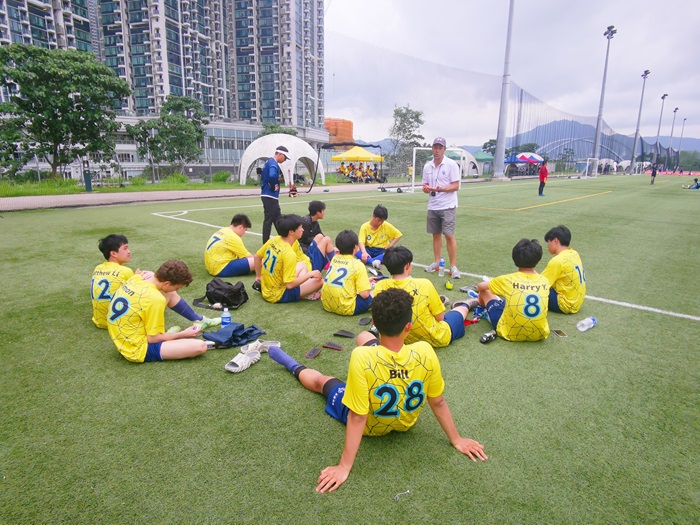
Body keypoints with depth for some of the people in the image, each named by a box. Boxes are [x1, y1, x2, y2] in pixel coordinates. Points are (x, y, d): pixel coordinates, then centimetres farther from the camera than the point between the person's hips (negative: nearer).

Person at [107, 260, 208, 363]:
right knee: (200, 346, -21)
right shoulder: (155, 299, -28)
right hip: (138, 351, -9)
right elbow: (153, 338, -18)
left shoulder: (135, 278, -6)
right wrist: (184, 334, -7)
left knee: (170, 294, 10)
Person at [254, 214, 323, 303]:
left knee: (302, 265, 23)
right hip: (278, 296, -8)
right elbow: (290, 285, -26)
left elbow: (257, 256, 10)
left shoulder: (273, 240, -4)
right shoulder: (289, 254, -27)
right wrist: (310, 274, -16)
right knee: (319, 281, -14)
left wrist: (258, 276, 22)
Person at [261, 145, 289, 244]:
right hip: (270, 196, -10)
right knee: (269, 220, -4)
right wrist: (274, 187, -20)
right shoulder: (273, 163, -15)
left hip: (267, 196, 10)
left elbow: (263, 177, 25)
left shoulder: (269, 162, 16)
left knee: (277, 219, 16)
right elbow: (272, 176, -35)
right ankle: (265, 244, 2)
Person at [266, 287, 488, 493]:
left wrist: (344, 467, -24)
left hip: (369, 426, -3)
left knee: (321, 380, 24)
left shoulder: (362, 358, -41)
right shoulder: (425, 352, -30)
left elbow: (357, 418, -34)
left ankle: (295, 367, 57)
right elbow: (438, 403, -18)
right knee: (364, 338, 21)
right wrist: (457, 440, -2)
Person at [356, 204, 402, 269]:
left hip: (382, 251, 0)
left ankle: (367, 260, -42)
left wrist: (390, 246, -8)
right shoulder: (365, 226, -7)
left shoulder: (387, 226, -4)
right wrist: (364, 252, -39)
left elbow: (398, 235, 5)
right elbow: (361, 242, -18)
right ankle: (373, 261, -53)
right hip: (369, 250, 0)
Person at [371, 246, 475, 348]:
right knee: (462, 308, 29)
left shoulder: (379, 286, -19)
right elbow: (440, 318, -17)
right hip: (436, 339, -2)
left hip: (404, 340, 3)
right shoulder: (424, 284, -28)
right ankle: (466, 304, 59)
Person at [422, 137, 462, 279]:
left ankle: (453, 266, -1)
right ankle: (437, 262, 23)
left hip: (448, 206, -5)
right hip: (432, 206, 5)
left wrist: (440, 189, -25)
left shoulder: (451, 164, -7)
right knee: (436, 234, 11)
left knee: (449, 235, -7)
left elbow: (456, 186, -10)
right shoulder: (427, 166, 8)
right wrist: (426, 188, -11)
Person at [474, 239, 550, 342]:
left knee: (484, 292, 16)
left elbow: (480, 287, 7)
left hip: (510, 334, -3)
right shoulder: (544, 281, -2)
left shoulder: (508, 279, -10)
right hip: (540, 334, 4)